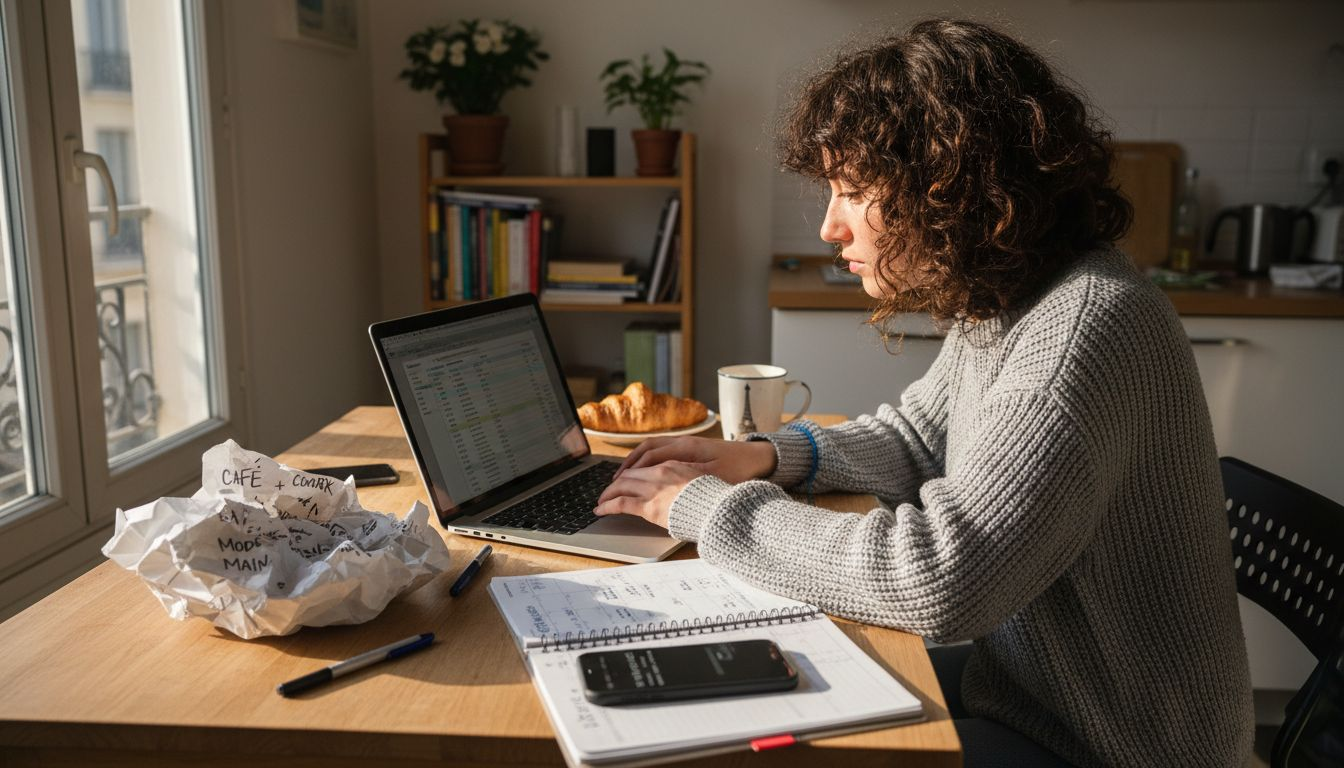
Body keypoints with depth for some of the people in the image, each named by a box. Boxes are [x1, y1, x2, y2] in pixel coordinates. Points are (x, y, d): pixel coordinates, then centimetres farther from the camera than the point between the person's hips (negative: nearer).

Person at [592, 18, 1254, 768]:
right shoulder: (998, 304, 0)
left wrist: (708, 504, -22)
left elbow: (935, 578, -35)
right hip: (1025, 692, 7)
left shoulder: (1088, 323, -29)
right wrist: (768, 456, -2)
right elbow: (915, 437, 16)